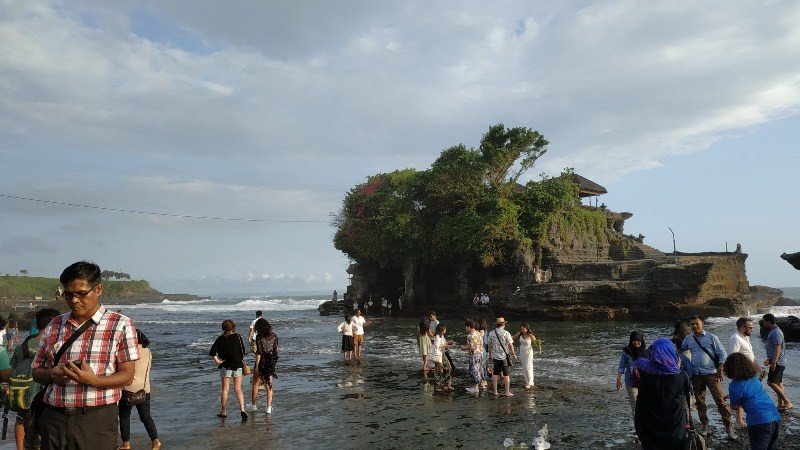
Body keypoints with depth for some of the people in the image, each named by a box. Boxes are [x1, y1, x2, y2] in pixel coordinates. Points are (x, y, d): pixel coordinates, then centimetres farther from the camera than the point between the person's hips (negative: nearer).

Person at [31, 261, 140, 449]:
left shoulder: (120, 325, -4)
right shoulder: (54, 326, 10)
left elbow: (127, 376, -5)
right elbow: (36, 371, 16)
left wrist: (93, 381, -23)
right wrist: (52, 374, -7)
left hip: (97, 420, -4)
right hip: (54, 418, 4)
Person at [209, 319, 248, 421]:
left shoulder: (221, 339, -4)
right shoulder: (238, 337, -2)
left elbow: (212, 352, -12)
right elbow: (243, 351, 0)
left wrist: (217, 361, -2)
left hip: (226, 366, -1)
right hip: (237, 365, 1)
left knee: (225, 389, 10)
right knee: (238, 389, 6)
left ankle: (223, 411, 17)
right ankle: (242, 409, -7)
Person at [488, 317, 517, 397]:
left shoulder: (491, 333, 0)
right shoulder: (506, 333, -11)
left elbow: (490, 345, 8)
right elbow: (510, 345, -9)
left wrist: (490, 355, 20)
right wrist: (514, 354, 6)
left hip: (495, 356, 3)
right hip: (504, 356, -3)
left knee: (495, 374, 11)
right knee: (506, 375, 6)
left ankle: (495, 391, 14)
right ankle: (507, 392, 10)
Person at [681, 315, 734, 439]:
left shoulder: (711, 337, -4)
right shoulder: (688, 339, 4)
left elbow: (722, 354, -2)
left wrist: (720, 369, -10)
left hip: (711, 374, -3)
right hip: (696, 375, 3)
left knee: (720, 400, -6)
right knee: (700, 401, 12)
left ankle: (729, 427, 2)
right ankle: (704, 425, 25)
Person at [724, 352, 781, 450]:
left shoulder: (734, 385, -12)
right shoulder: (754, 378, 9)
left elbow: (735, 406, 2)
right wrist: (732, 396, 35)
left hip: (760, 422, -7)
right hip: (776, 417, 8)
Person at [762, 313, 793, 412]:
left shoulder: (776, 333, -18)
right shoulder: (773, 331, 15)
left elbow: (778, 348, -25)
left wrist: (773, 362, -28)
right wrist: (769, 359, 27)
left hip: (778, 362, -11)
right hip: (777, 362, 11)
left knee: (771, 382, -12)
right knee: (778, 383, 13)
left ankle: (788, 403, -10)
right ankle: (781, 405, 18)